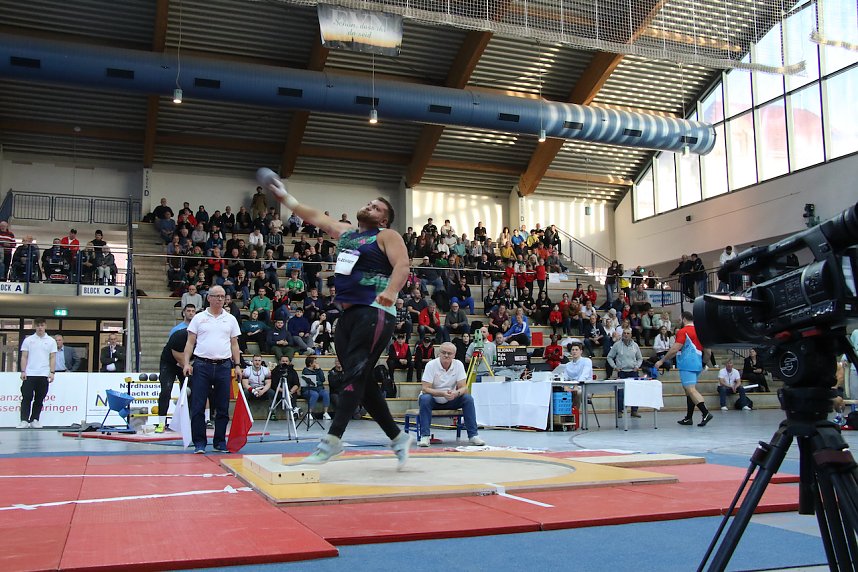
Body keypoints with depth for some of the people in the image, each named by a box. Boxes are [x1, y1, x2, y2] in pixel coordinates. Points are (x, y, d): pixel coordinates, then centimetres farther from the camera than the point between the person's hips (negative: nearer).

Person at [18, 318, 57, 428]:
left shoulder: (51, 341, 7)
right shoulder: (28, 340, 6)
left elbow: (52, 358, 5)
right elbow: (24, 357, 5)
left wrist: (52, 372, -4)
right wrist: (23, 371, -4)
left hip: (44, 375, 1)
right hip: (29, 374, -1)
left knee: (39, 399, 5)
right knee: (26, 398, -5)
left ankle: (34, 420, 12)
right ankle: (24, 420, -5)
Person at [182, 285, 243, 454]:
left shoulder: (231, 319, 11)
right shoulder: (199, 318, 6)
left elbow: (234, 345, 12)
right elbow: (190, 342, 4)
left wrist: (237, 365, 5)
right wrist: (187, 363, -7)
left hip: (224, 366, 2)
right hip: (202, 365, -2)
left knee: (223, 407, 5)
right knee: (198, 406, -2)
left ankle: (220, 443, 15)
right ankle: (199, 443, 5)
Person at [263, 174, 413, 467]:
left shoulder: (387, 236, 2)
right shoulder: (345, 232, 23)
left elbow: (402, 266, -13)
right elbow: (315, 217, 32)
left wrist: (391, 291, -31)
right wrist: (285, 197, 34)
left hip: (375, 313, -8)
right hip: (348, 314, 8)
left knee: (356, 374, -15)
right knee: (361, 381, 7)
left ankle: (333, 438, -18)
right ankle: (397, 437, 15)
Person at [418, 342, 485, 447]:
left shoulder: (458, 365, -9)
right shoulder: (431, 365, -17)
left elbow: (463, 387, -13)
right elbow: (426, 388, -23)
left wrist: (456, 393, -37)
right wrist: (442, 393, -39)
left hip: (451, 401, 2)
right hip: (433, 400, -2)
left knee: (468, 398, -22)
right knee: (424, 399, -34)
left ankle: (473, 435, -16)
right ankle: (424, 436, -28)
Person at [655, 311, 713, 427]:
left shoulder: (683, 331, -9)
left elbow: (674, 350, -14)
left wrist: (662, 361, -7)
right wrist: (704, 363, 31)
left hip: (687, 365, -9)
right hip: (697, 365, 9)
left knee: (691, 390, -12)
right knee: (690, 390, 12)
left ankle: (706, 413, -23)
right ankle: (688, 418, 14)